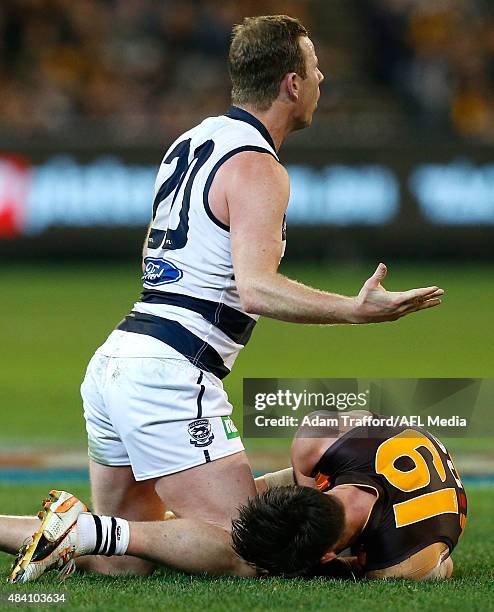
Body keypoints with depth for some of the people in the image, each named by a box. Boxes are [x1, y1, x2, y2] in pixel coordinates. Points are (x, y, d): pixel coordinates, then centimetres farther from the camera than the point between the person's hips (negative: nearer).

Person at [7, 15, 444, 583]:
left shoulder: (189, 142, 17)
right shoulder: (256, 168, -10)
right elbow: (255, 288, -24)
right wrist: (355, 310, -29)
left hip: (112, 360, 9)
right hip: (171, 376, -9)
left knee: (124, 560, 17)